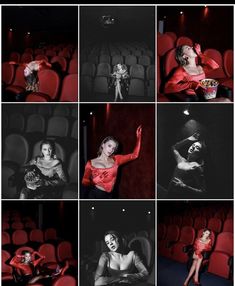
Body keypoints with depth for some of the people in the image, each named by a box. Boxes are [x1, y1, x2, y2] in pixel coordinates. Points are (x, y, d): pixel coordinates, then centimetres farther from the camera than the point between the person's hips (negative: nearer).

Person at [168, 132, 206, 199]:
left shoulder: (197, 167, -8)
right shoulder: (181, 161, 12)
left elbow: (202, 191, -12)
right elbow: (174, 148, 30)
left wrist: (184, 187, -23)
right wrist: (189, 139, 22)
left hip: (182, 196, -7)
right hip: (170, 194, 7)